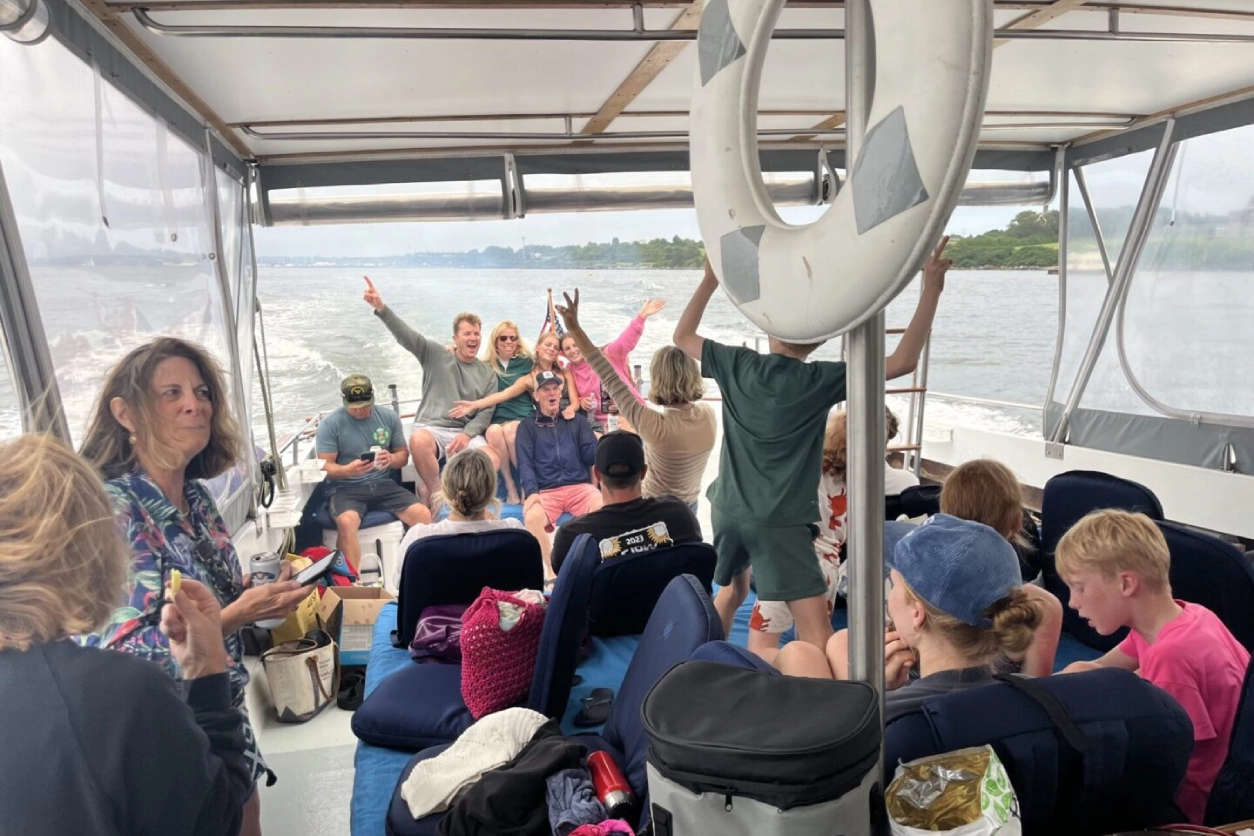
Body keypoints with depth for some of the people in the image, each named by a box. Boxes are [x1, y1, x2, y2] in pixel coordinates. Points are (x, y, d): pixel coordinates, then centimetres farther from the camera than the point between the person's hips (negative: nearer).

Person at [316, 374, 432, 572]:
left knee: (423, 514, -21)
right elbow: (325, 467, -5)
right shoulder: (330, 424, -2)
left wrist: (391, 459, -12)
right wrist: (347, 470, -27)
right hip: (345, 488, -3)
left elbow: (403, 454, 13)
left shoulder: (388, 417, 8)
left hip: (383, 484, 3)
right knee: (346, 521, -36)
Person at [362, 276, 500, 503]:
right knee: (418, 441, -39)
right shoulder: (435, 355, 6)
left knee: (492, 461, -27)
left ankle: (439, 490, -6)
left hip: (466, 432, 2)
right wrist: (381, 308, -23)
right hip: (431, 427, -2)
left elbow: (486, 413, 5)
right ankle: (436, 492, -14)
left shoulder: (487, 374, 11)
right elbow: (405, 335, -7)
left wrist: (467, 434, -15)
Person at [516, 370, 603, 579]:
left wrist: (604, 444, -10)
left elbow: (590, 456, 9)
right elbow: (525, 464, 1)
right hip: (545, 491, -1)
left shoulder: (578, 421, 19)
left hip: (579, 487, 1)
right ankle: (550, 570, -18)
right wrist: (531, 492, -15)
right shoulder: (527, 426, 14)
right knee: (531, 518, -34)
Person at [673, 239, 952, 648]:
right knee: (817, 632, -6)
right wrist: (931, 289, -11)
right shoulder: (819, 381, -12)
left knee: (731, 591, 30)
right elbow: (904, 361, -14)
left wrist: (710, 280, 17)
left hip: (728, 509, 6)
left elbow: (682, 336, 15)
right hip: (780, 522, -6)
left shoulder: (736, 365, -1)